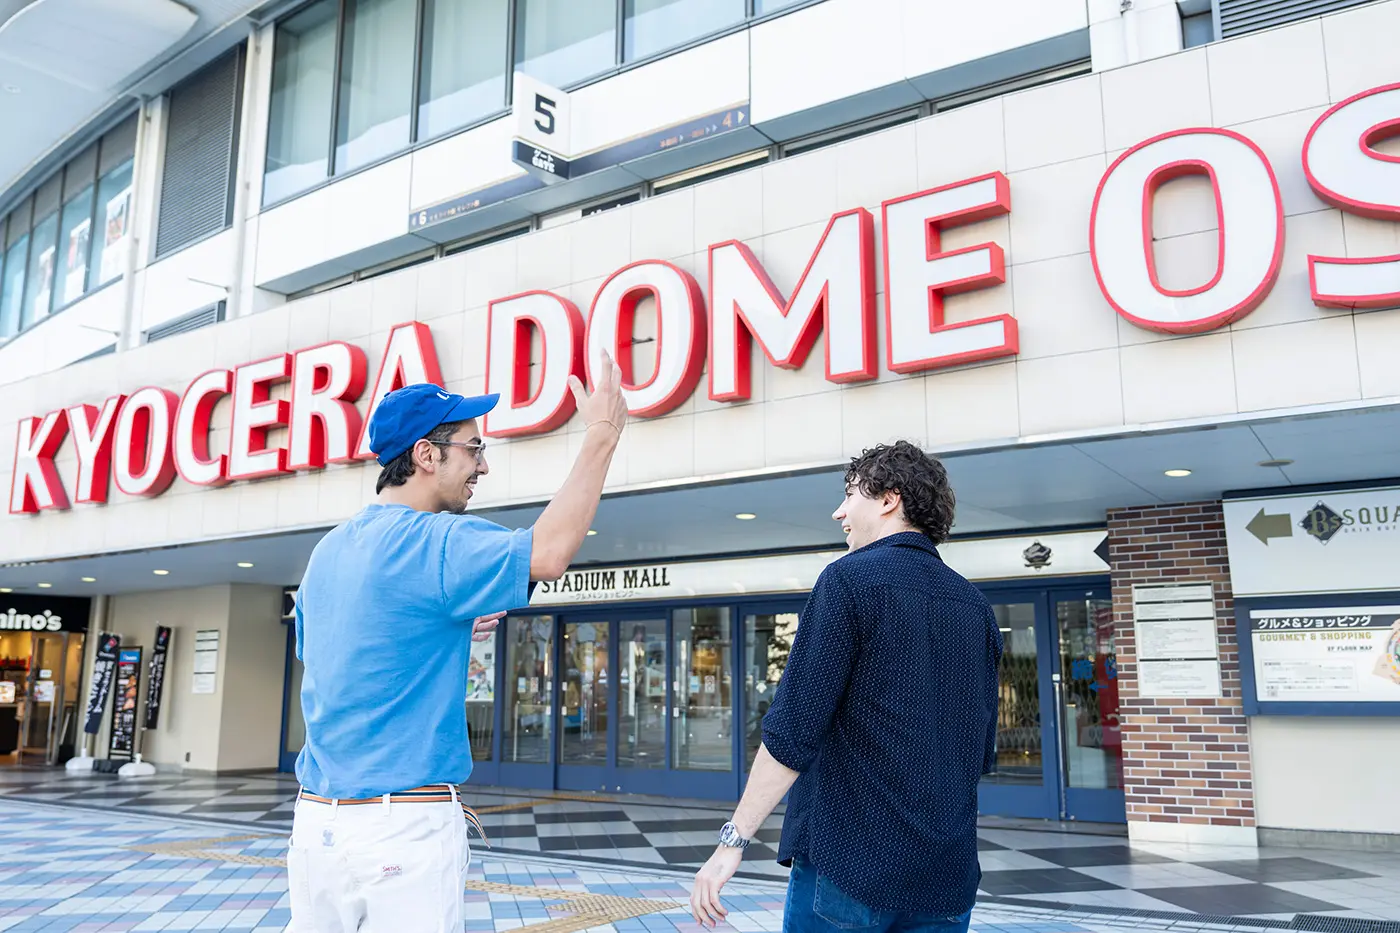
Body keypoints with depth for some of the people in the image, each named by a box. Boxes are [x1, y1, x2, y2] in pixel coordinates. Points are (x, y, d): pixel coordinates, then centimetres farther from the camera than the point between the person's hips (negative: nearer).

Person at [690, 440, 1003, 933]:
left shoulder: (851, 579, -10)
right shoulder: (975, 606, 9)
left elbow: (793, 730, -16)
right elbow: (982, 753, 14)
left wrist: (734, 838, -12)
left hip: (848, 863, -6)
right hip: (948, 875, 6)